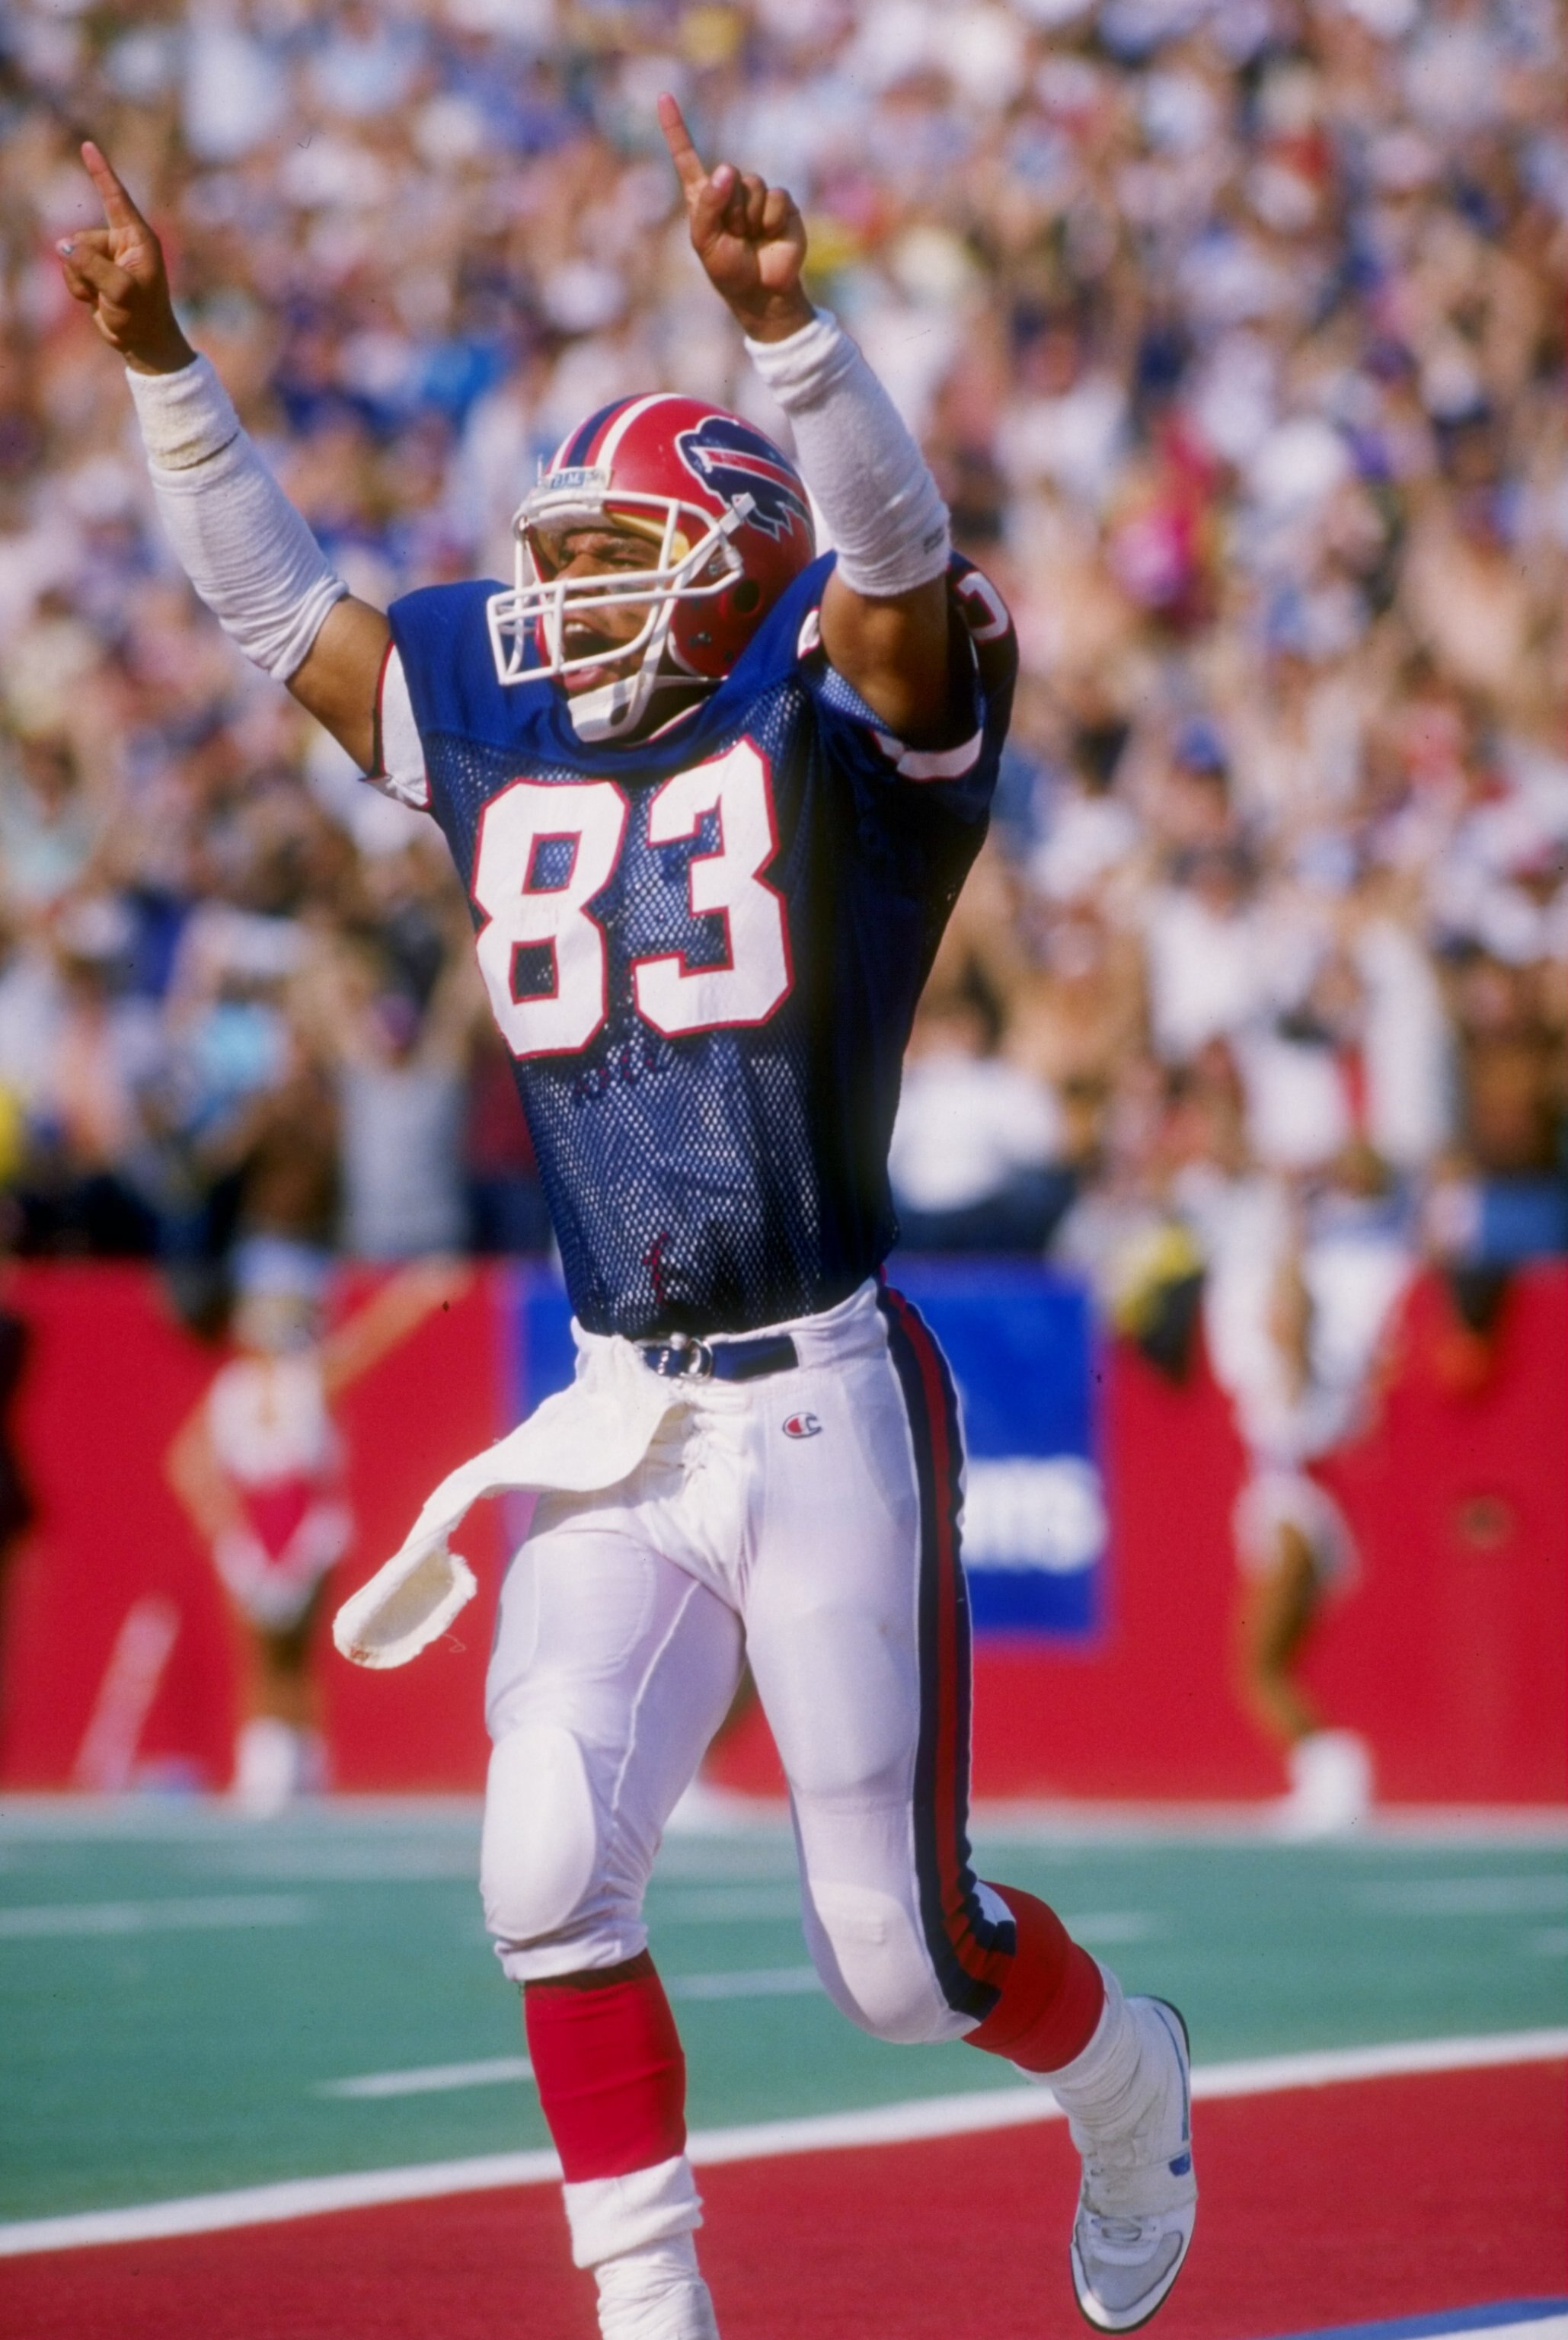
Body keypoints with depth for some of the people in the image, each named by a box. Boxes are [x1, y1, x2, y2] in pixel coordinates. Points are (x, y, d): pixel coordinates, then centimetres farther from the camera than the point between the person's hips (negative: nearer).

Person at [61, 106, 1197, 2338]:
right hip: (616, 1432, 5)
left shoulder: (844, 720, -5)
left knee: (897, 1949, 3)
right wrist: (165, 365, 6)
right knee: (549, 1877, -9)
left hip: (826, 1409, -5)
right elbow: (276, 602, 17)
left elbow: (897, 548, -24)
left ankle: (1126, 2082, 35)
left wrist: (781, 317, -41)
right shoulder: (504, 731, 10)